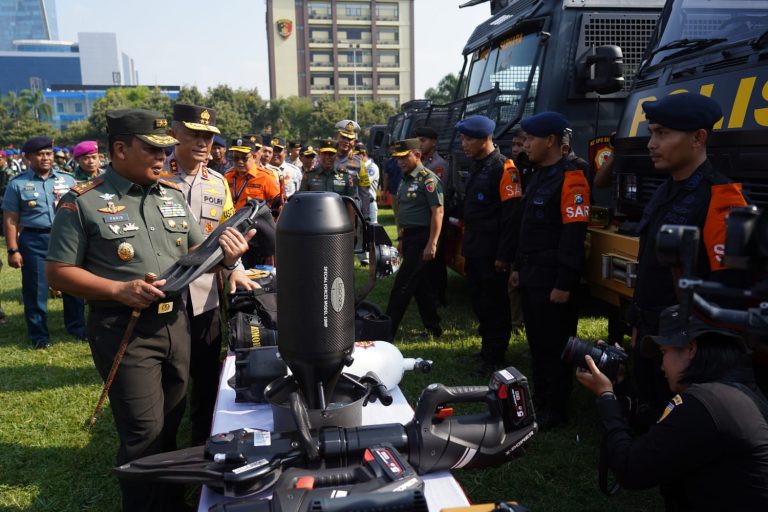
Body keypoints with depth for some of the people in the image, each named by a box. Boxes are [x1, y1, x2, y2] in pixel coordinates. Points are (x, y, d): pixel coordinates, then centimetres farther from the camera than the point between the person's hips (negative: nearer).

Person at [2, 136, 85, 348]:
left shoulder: (67, 180, 8)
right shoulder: (17, 184, 1)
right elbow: (10, 220, -1)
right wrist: (13, 250, -6)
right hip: (33, 241, -2)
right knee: (35, 290, 6)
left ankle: (77, 327, 25)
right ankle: (39, 335, 19)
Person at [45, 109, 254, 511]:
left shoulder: (172, 195, 7)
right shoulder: (83, 202, -10)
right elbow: (57, 271, -9)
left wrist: (223, 255, -13)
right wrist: (118, 289, -21)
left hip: (176, 322, 6)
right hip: (123, 330, -6)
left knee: (170, 423, 19)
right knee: (144, 433, 1)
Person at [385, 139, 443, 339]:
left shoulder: (428, 179, -13)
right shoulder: (405, 179, 15)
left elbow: (438, 212, -18)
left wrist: (432, 244, -23)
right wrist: (401, 239, 20)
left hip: (421, 238, -9)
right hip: (409, 238, 9)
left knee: (402, 286, -8)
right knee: (422, 286, 14)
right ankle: (433, 328, 24)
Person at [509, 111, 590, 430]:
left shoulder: (570, 179, -15)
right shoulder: (539, 176, 16)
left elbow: (574, 237, -20)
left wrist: (564, 284, -22)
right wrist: (519, 268, 20)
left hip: (552, 279, -9)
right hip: (531, 275, 9)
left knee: (554, 346, 1)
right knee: (536, 342, 16)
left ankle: (556, 410, 13)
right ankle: (540, 400, 29)